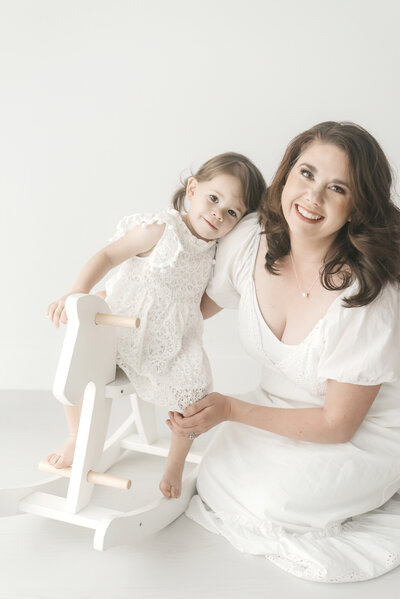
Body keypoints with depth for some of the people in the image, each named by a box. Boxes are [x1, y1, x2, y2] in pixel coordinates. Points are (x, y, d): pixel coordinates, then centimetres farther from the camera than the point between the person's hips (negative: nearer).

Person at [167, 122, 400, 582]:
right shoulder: (250, 241, -16)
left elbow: (337, 424, -22)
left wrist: (232, 410, -24)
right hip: (284, 407, 5)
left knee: (267, 497, -21)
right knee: (216, 476, -9)